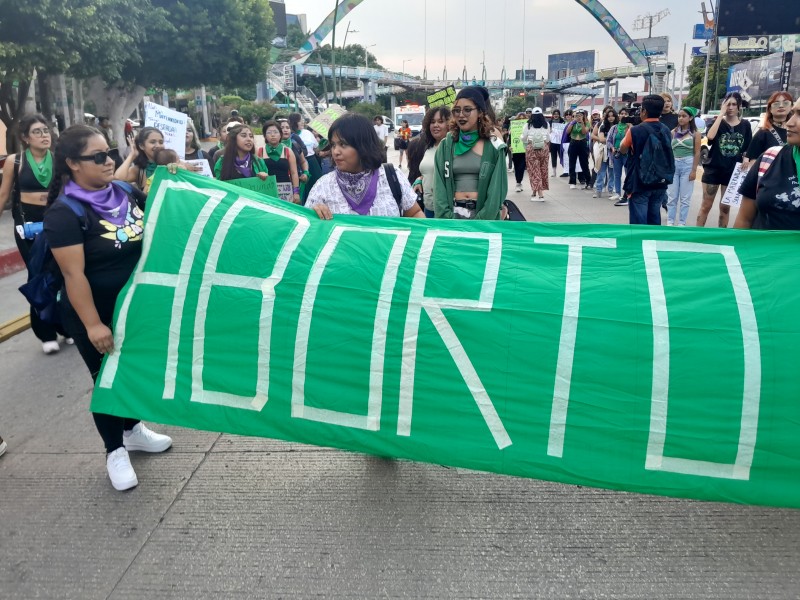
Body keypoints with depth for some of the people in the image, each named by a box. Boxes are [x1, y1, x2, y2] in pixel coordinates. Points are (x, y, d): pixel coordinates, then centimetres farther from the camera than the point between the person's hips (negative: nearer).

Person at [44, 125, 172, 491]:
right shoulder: (65, 213, -19)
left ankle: (133, 429, 42)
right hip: (97, 316, -6)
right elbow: (73, 274, -22)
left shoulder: (126, 194, -2)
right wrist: (93, 325, -25)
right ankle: (115, 451, 27)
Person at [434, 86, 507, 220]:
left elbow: (497, 188, -4)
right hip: (454, 213, 2)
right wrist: (446, 219, -11)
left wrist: (480, 221, -13)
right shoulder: (445, 146, 7)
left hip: (484, 214, -1)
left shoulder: (494, 146, 1)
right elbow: (439, 186, 2)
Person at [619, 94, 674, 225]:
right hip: (660, 183, 6)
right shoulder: (666, 131, 4)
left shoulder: (635, 131, -13)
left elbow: (623, 149, 3)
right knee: (654, 219, 14)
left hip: (639, 183, -5)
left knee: (638, 221, -2)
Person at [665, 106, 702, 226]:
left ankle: (681, 223, 10)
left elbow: (697, 153, -3)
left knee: (685, 198, 4)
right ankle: (670, 222, 12)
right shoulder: (673, 132, 7)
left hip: (687, 165, -3)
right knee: (671, 197, 6)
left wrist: (694, 170, -9)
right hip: (674, 165, 3)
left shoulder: (695, 133, -1)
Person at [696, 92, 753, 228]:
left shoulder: (745, 125, 4)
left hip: (733, 171, 2)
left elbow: (748, 149, 10)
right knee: (706, 205, 2)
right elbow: (710, 136, -23)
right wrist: (721, 114, -19)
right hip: (713, 169, -2)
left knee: (725, 207, 9)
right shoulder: (717, 121, -1)